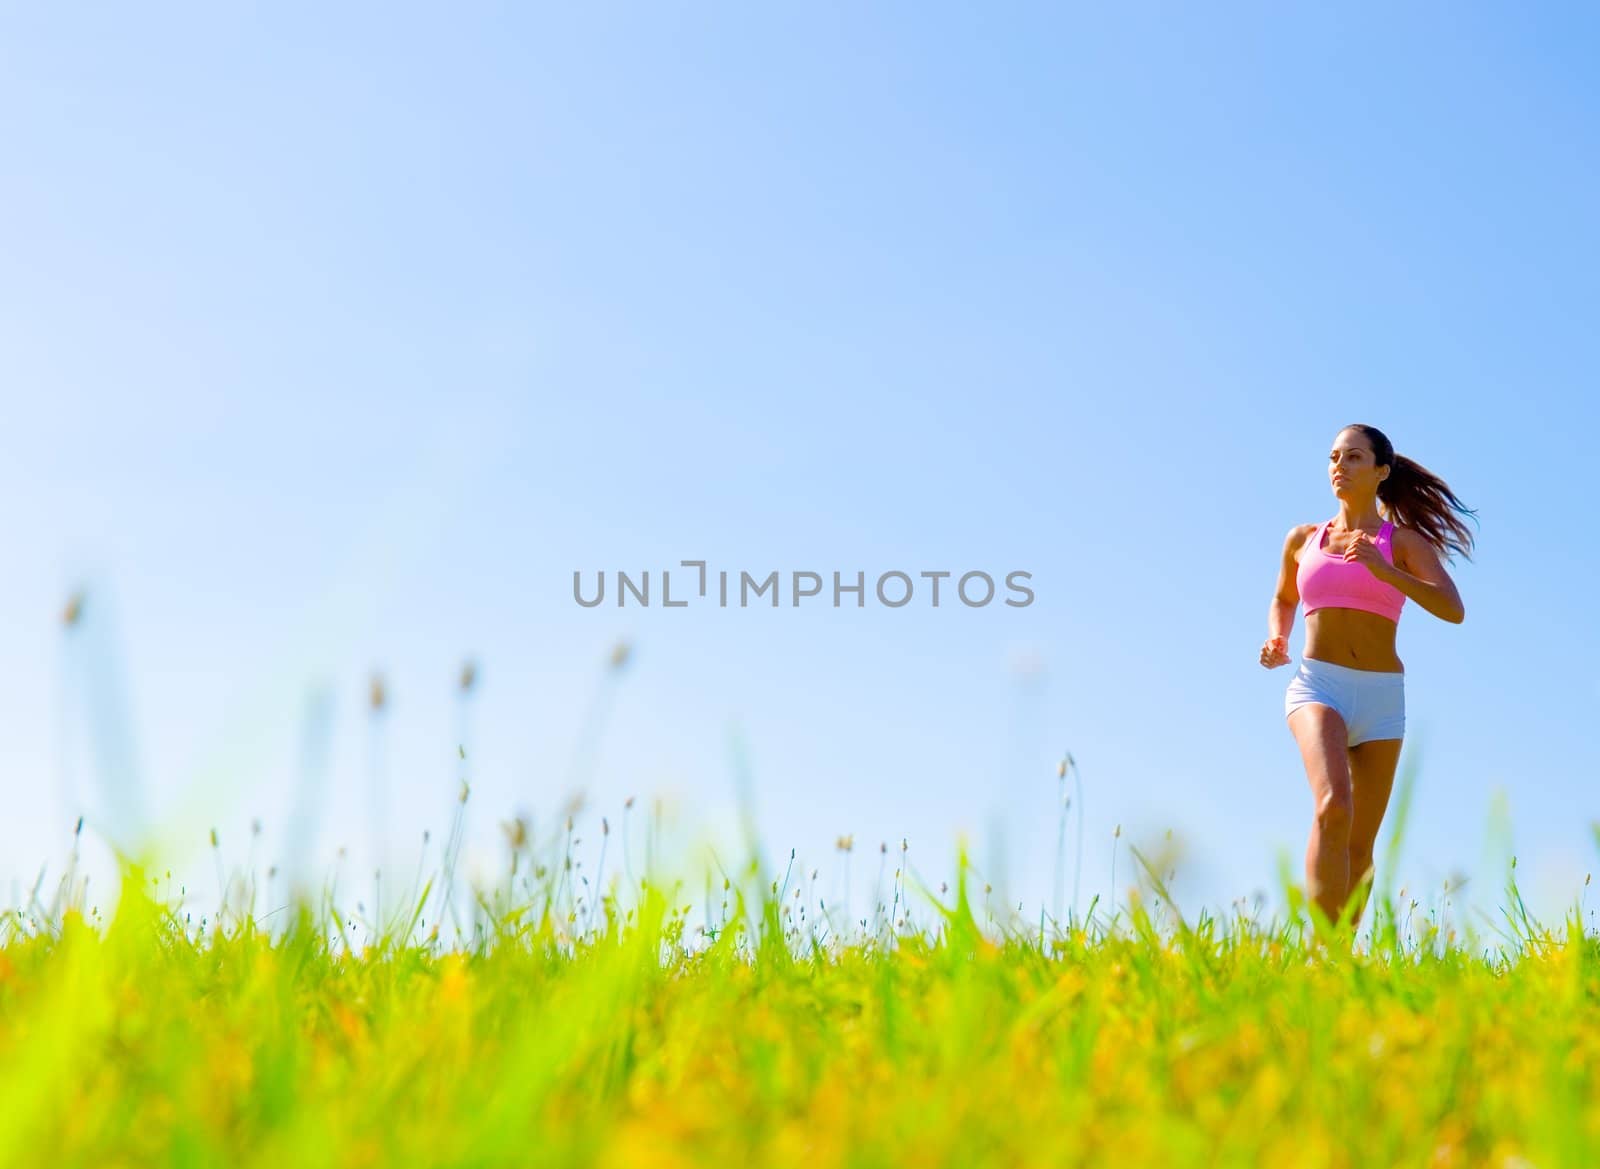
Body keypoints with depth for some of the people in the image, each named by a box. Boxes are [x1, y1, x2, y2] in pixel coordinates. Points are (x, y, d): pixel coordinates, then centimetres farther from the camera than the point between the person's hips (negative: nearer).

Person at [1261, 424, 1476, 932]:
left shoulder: (1405, 541, 6)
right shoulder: (1303, 539, 13)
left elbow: (1453, 610, -9)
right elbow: (1283, 600, 31)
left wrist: (1384, 571, -23)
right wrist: (1276, 640, 8)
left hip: (1382, 698, 1)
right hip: (1317, 686, -1)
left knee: (1360, 846, 7)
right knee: (1333, 808, -28)